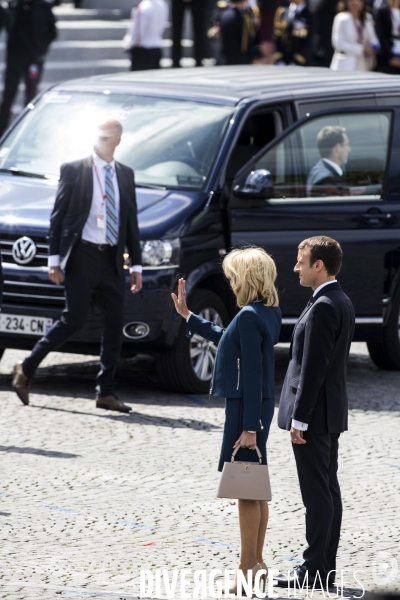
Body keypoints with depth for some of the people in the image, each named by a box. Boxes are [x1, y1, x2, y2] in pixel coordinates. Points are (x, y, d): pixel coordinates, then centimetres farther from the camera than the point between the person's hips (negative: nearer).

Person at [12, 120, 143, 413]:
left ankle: (106, 392, 4)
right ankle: (26, 369, 3)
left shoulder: (125, 175, 13)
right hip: (82, 256, -5)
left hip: (112, 259, 5)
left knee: (115, 323, -1)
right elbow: (58, 215, 0)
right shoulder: (74, 170, 1)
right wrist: (54, 259, -7)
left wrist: (136, 265, 10)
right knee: (75, 319, -10)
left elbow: (132, 222, 15)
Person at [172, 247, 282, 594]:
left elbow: (252, 374, -21)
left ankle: (248, 568, 0)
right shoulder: (270, 312, 10)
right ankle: (256, 561, 22)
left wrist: (249, 427, -21)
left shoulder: (249, 317, -19)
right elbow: (229, 341, 25)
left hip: (246, 408, -10)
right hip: (256, 407, 10)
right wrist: (188, 317, 30)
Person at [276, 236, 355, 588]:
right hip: (332, 413, 10)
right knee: (328, 489, 12)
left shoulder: (322, 308, -19)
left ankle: (315, 569, -3)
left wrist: (299, 419, -19)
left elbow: (313, 367, -21)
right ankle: (326, 566, 17)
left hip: (314, 413, -10)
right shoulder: (343, 302, 12)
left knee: (317, 492, -6)